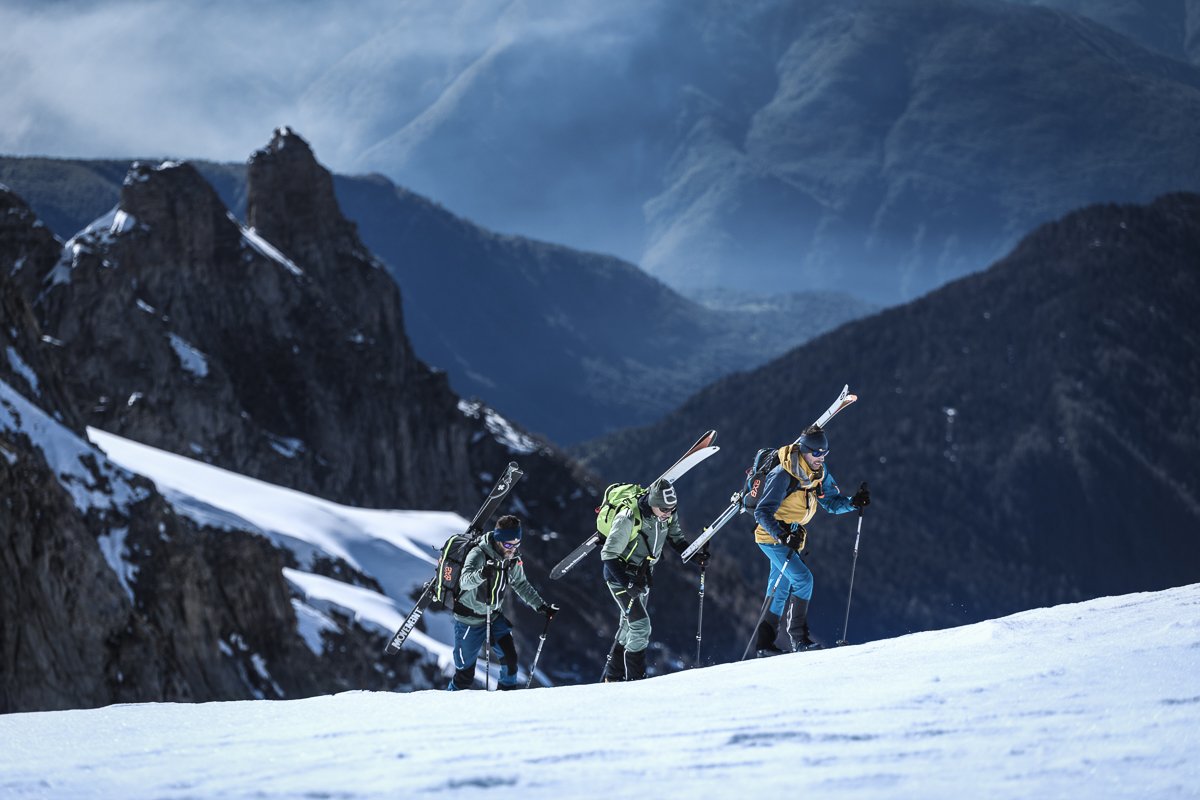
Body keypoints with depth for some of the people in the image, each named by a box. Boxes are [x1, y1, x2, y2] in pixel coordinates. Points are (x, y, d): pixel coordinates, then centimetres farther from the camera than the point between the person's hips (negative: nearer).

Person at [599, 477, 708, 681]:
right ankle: (634, 681, -9)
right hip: (620, 575, -7)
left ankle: (612, 677, 31)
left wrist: (695, 556, -13)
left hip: (642, 575, 8)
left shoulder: (668, 515, -11)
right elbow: (608, 555, -27)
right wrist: (627, 584, -36)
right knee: (640, 625, -16)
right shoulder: (629, 519, -32)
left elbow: (677, 539, 6)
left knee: (629, 626, 17)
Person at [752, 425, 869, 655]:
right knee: (803, 579, -20)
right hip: (772, 536, -9)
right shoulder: (783, 476, -23)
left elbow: (832, 502, 5)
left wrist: (853, 503, -16)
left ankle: (764, 644, 20)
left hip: (789, 538, 9)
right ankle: (798, 636, -15)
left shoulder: (818, 473, 0)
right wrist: (782, 535, -40)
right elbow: (763, 512, -25)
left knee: (780, 591, 13)